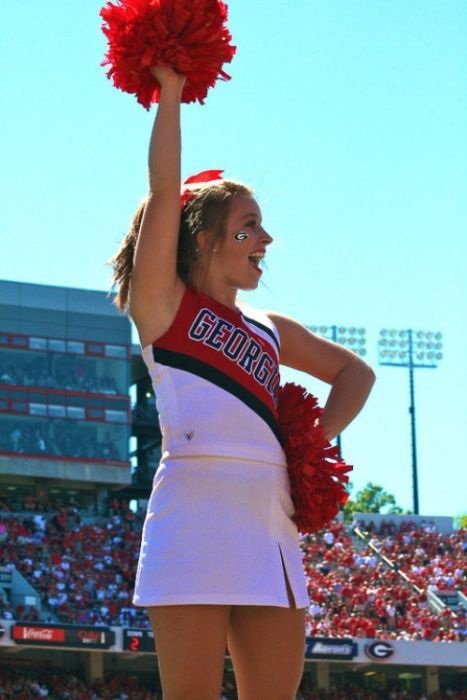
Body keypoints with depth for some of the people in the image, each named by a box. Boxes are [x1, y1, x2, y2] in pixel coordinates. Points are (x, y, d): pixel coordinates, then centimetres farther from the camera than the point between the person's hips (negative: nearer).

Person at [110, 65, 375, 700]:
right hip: (196, 510, -6)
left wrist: (319, 439, 14)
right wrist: (170, 90, 2)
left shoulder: (271, 331, 22)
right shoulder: (163, 305, 7)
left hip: (272, 522, 6)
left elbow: (355, 372, 31)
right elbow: (163, 190, -1)